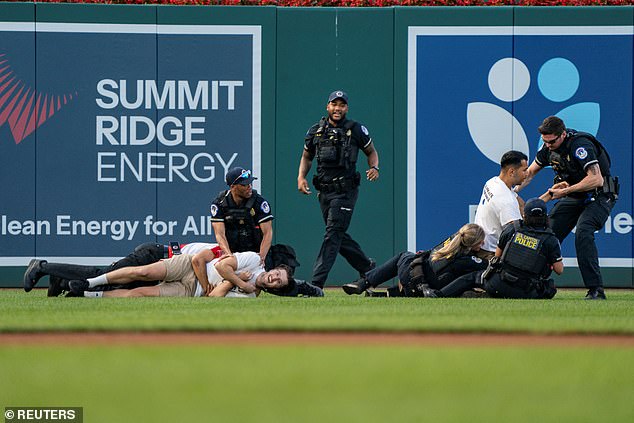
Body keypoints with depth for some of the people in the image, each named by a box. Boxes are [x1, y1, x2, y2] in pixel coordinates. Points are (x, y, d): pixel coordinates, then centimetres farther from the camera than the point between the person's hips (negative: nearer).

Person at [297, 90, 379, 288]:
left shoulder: (356, 130, 0)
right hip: (324, 190, 5)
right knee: (338, 236, 10)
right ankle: (367, 266, 31)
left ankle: (317, 282, -18)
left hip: (345, 190, -5)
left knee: (333, 234, -13)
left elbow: (371, 152, 11)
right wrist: (301, 177, 4)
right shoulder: (316, 131, 9)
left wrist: (374, 168, -9)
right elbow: (307, 156, 21)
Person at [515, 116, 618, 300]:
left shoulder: (580, 145, -26)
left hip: (599, 197, -8)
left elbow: (596, 180, -32)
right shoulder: (549, 147, -1)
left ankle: (596, 289, -26)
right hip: (574, 197, 8)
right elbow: (529, 173, 13)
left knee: (582, 234, -29)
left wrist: (564, 191, -27)